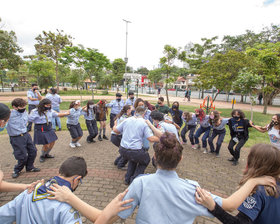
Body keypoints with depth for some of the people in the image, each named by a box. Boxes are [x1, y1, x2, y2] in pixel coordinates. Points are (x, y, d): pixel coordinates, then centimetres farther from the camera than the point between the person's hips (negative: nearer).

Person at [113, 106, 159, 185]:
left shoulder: (127, 120, 6)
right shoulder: (144, 123, -5)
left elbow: (115, 130, 11)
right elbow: (151, 138, -9)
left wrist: (114, 126, 33)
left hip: (123, 150, 5)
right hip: (135, 151, -5)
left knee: (133, 159, 36)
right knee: (145, 160, 25)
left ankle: (127, 179, 33)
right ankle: (134, 179, 16)